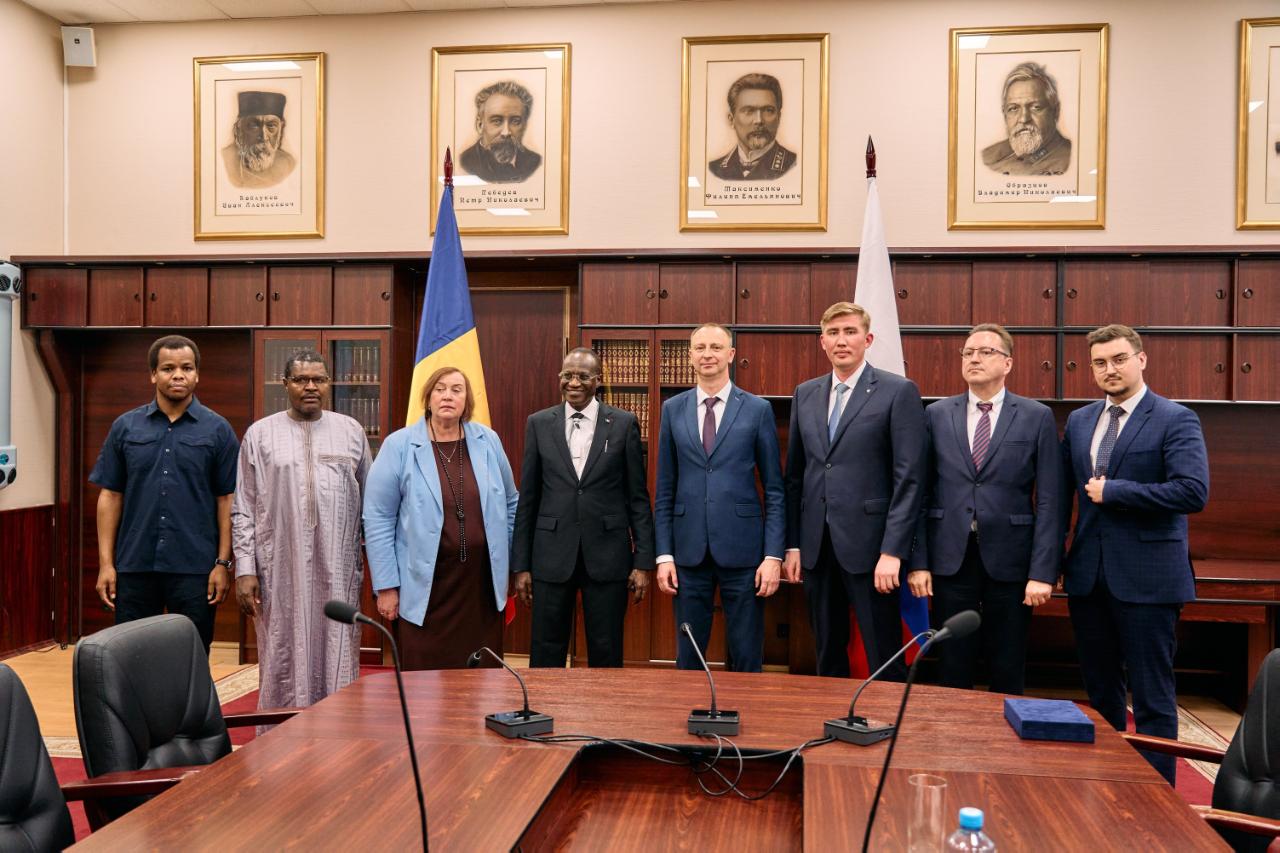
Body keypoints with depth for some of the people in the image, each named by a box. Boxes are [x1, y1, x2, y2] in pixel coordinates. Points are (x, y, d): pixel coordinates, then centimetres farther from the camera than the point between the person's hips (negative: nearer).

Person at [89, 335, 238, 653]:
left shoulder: (217, 429, 1)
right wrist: (105, 563, 1)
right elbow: (110, 496, 7)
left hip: (195, 568, -2)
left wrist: (223, 562, -5)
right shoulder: (126, 427, 6)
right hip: (134, 566, 2)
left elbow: (227, 500, 0)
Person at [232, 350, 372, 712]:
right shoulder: (261, 434, 5)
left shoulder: (351, 431, 9)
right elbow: (242, 510, 4)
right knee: (284, 663, 5)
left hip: (338, 570, 1)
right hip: (281, 571, -1)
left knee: (336, 662, 4)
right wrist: (245, 570, -3)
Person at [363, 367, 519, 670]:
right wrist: (386, 586, -6)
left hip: (482, 584, 3)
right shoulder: (399, 446, -4)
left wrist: (513, 564, 15)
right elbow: (378, 520, -4)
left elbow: (509, 505, 15)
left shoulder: (488, 441, 5)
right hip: (424, 587, -3)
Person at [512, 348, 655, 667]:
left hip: (607, 555, -1)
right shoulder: (539, 424, 4)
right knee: (546, 654, 8)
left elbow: (638, 497, 2)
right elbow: (528, 498, 6)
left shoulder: (624, 424, 0)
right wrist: (521, 564, 4)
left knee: (606, 654, 8)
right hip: (552, 556, 1)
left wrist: (643, 560, -2)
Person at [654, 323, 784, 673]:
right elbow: (664, 489, 8)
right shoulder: (673, 409, 7)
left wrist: (773, 555, -6)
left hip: (742, 550, -2)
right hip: (689, 550, 2)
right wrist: (664, 554, 2)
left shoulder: (757, 409, 1)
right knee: (688, 657, 11)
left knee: (747, 657, 7)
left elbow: (774, 489, 1)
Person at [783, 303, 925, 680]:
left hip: (868, 545, -5)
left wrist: (892, 552, -14)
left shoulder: (898, 392, -4)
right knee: (827, 656, 14)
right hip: (815, 546, 5)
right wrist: (792, 544, 8)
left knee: (885, 661, 1)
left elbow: (909, 478, -9)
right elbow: (794, 475, 13)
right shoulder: (805, 394, 12)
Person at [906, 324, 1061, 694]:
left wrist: (1043, 571, -9)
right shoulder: (937, 415, 5)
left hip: (1009, 562, -1)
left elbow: (1049, 501, -3)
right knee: (953, 672, 9)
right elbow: (922, 494, 4)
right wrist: (918, 562, -2)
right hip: (951, 559, 1)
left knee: (1008, 676, 9)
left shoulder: (1037, 417, 1)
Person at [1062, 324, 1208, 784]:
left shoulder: (1176, 420, -7)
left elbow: (1193, 491, -19)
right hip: (1088, 574, 6)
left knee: (1151, 695, 2)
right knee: (1100, 690, 15)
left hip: (1146, 577, -6)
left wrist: (1113, 492, -17)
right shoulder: (1079, 421, 11)